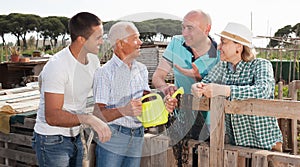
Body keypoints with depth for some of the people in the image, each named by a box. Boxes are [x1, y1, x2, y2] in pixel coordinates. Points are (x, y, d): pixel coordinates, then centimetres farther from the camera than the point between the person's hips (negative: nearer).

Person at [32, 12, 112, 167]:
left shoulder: (93, 60, -2)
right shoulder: (57, 66, -26)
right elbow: (52, 116, -31)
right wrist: (89, 118, -43)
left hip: (75, 137, 7)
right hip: (52, 141, -7)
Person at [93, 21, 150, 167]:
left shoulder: (142, 69, 10)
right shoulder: (104, 72, -11)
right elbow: (98, 113, -17)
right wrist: (124, 111, -33)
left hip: (137, 138, 6)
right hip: (112, 138, -5)